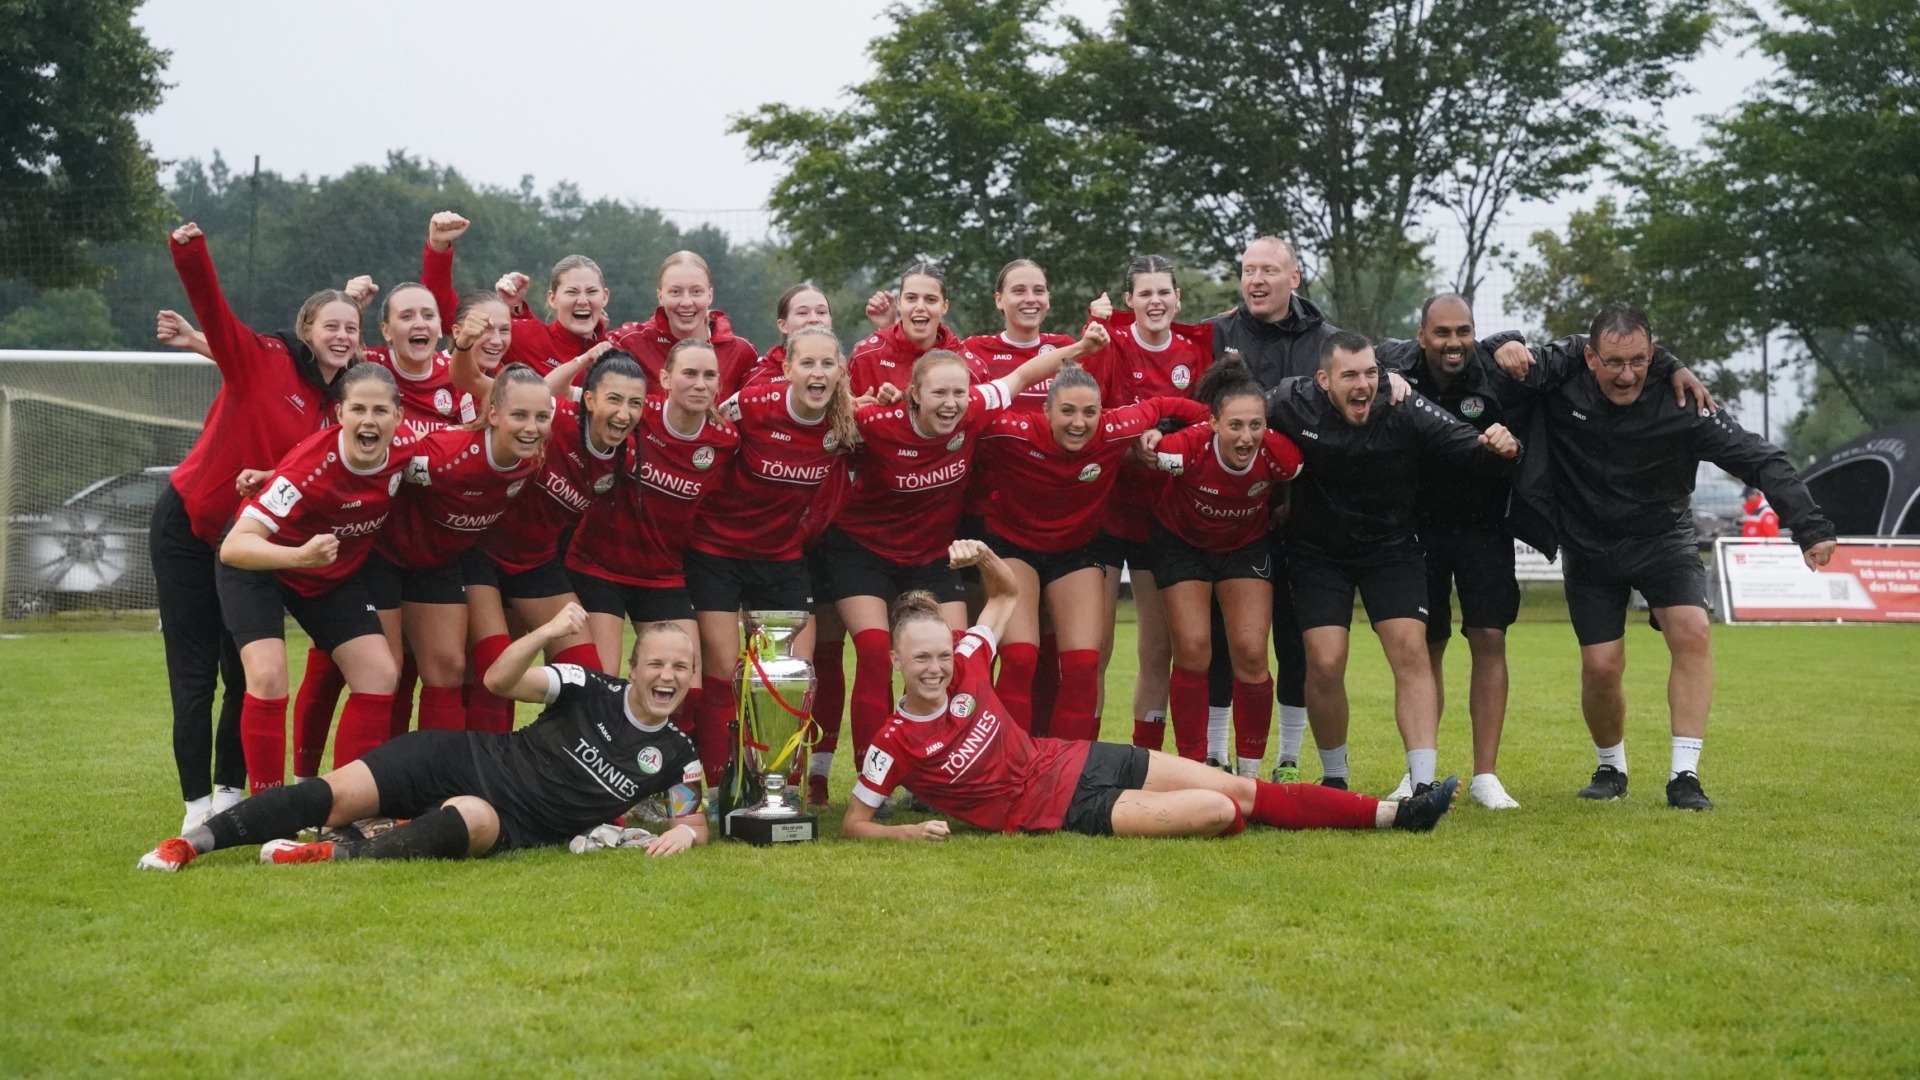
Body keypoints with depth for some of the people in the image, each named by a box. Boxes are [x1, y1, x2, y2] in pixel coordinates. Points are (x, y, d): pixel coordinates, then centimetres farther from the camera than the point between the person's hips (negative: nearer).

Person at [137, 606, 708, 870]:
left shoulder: (674, 754, 3)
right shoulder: (592, 689, -2)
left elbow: (697, 818, 13)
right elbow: (500, 680, -9)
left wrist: (685, 831, -12)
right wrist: (548, 632, -27)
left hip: (516, 824, 0)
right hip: (463, 760, 0)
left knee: (475, 821, -39)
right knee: (339, 796, -19)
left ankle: (340, 855, -39)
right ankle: (196, 840, -17)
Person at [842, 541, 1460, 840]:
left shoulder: (966, 664, -3)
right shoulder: (896, 742, -16)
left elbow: (1008, 593, 11)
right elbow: (853, 823, -10)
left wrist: (981, 555, -9)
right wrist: (908, 833, -27)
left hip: (1074, 758, 6)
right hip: (1057, 809, -6)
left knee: (1244, 789, 3)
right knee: (1218, 812, -18)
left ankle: (1390, 815, 9)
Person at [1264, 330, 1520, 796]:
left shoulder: (1404, 409, -21)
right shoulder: (1290, 403, -20)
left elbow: (1469, 444, -25)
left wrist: (1501, 447, -46)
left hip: (1390, 546, 0)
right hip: (1317, 552, 0)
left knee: (1410, 649, -14)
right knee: (1325, 662, -9)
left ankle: (1423, 783, -13)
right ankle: (1334, 780, 13)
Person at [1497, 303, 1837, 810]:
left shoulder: (1680, 403, -23)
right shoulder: (1562, 377, -19)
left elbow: (1760, 460, -22)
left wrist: (1810, 527, -31)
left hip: (1661, 537, -1)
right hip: (1589, 545, 1)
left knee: (1692, 632, -23)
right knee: (1601, 667, -5)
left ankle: (1684, 776, -16)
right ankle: (1611, 768, 24)